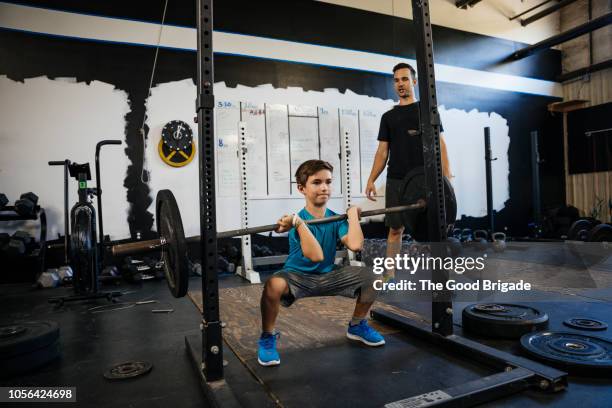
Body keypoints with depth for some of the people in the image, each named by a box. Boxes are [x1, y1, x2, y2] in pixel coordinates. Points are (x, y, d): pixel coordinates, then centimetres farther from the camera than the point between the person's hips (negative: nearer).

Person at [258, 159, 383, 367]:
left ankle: (357, 326, 15)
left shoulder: (336, 219, -6)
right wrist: (298, 223, -39)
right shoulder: (299, 219, -20)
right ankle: (267, 338, -9)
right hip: (298, 277, -4)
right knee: (274, 285, -38)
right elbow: (316, 256, -35)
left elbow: (355, 245, -26)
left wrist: (353, 214, -15)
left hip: (328, 276, 5)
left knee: (370, 277, -12)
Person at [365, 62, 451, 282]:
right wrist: (371, 179, 0)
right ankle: (389, 274, 12)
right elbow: (383, 151, 12)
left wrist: (447, 178, -10)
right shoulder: (388, 116, 15)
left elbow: (439, 144, 1)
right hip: (395, 181, 3)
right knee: (395, 228, 5)